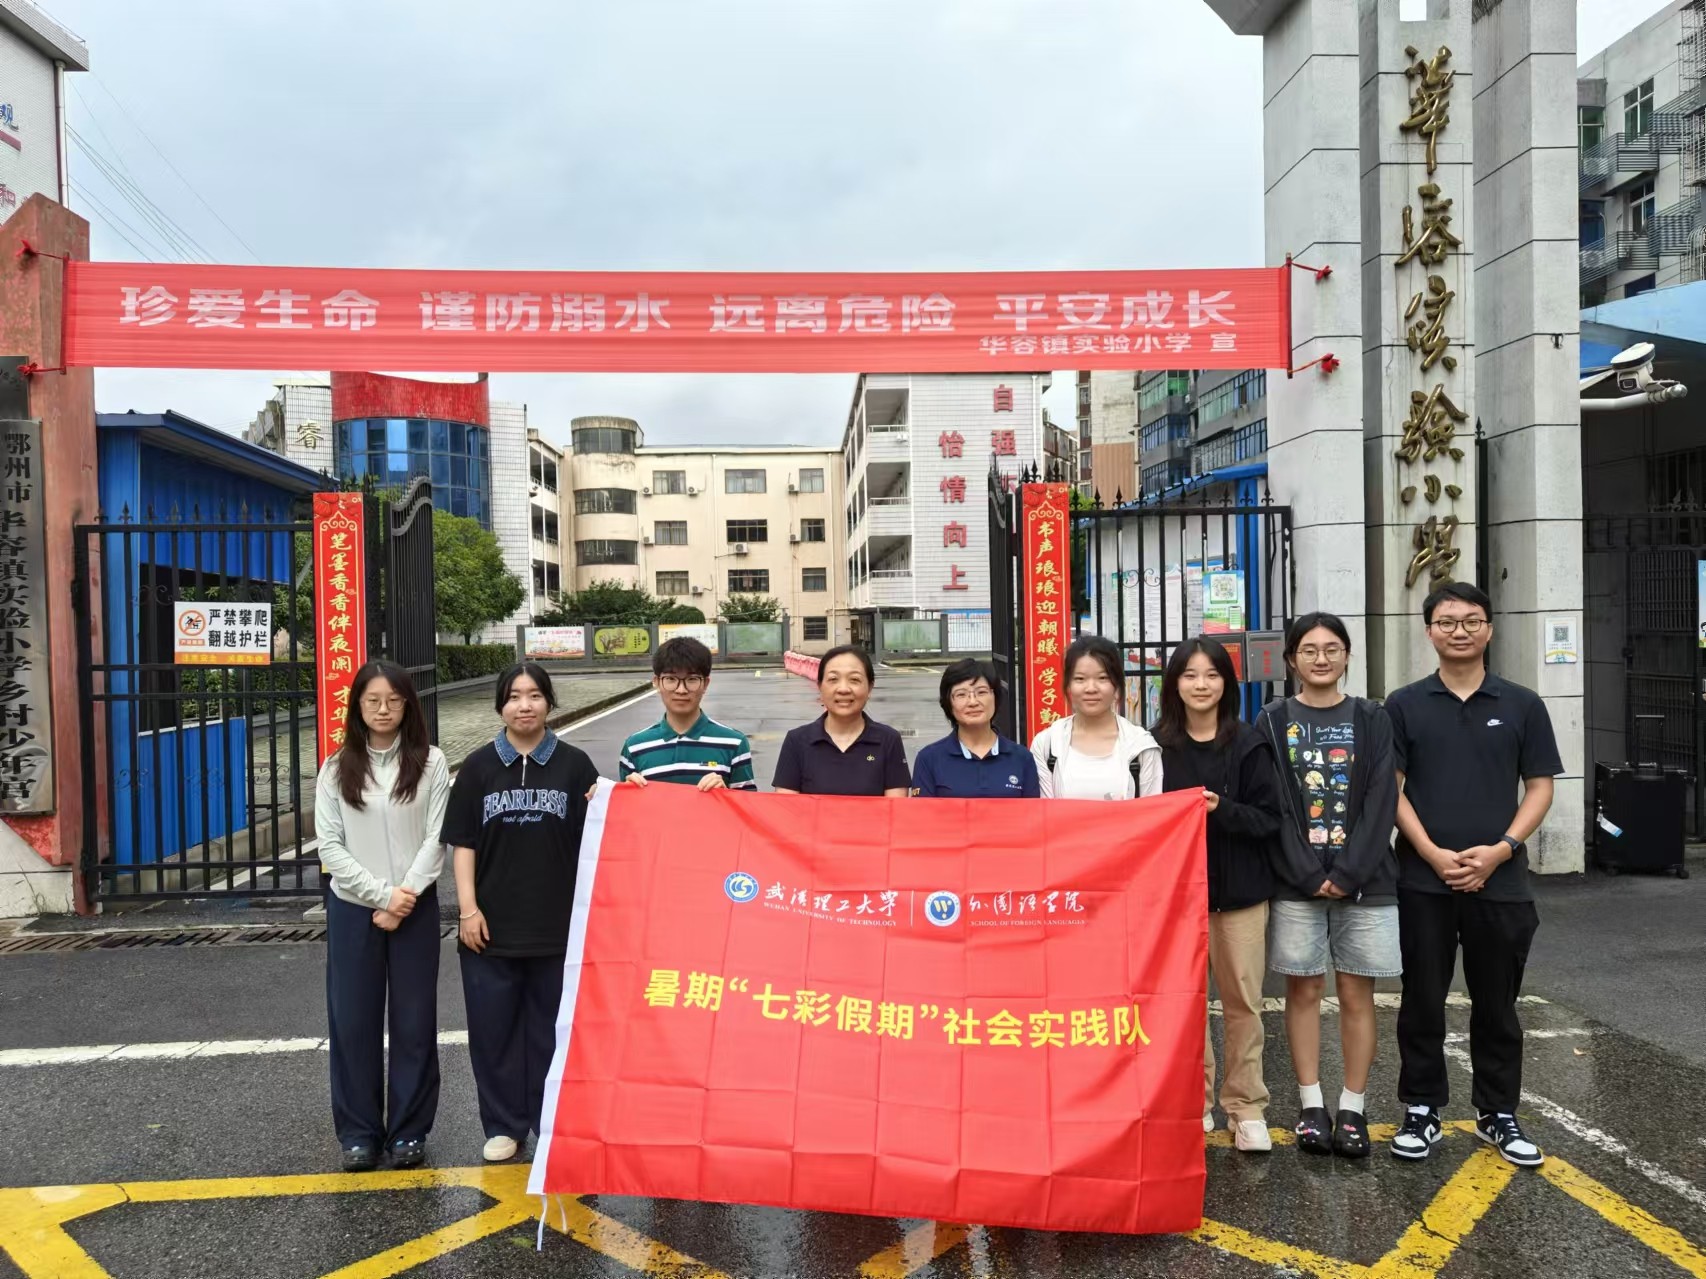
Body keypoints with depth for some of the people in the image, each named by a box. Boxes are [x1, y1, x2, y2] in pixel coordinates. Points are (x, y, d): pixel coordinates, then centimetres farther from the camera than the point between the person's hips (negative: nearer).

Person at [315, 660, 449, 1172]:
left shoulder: (430, 763, 0)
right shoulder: (336, 769, 3)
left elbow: (436, 838, -5)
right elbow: (330, 846, -2)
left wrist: (404, 899, -13)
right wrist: (381, 895, -11)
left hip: (416, 908, -1)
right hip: (353, 908, 1)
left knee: (414, 1020, 6)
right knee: (353, 1021, 6)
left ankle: (409, 1131, 19)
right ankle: (359, 1132, 20)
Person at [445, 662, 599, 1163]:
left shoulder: (574, 765, 1)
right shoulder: (479, 767, 3)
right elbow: (463, 843, 3)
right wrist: (469, 908, -4)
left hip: (558, 925, -1)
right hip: (492, 927, 1)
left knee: (552, 1028, 8)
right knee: (494, 1029, 7)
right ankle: (504, 1125, 23)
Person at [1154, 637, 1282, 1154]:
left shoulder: (1249, 744, -3)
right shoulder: (1157, 744, -1)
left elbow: (1269, 818, -5)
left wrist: (1221, 810, -19)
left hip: (1240, 889, 0)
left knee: (1243, 1001, 7)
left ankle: (1246, 1108, 20)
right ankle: (1194, 1103, 21)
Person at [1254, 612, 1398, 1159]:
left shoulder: (1371, 721, 5)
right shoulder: (1273, 722, 2)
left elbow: (1380, 803, -3)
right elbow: (1273, 807, -4)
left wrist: (1347, 874, -11)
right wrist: (1308, 875, -12)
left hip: (1363, 882, 1)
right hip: (1297, 883, 0)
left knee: (1356, 994, 5)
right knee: (1303, 991, 5)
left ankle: (1353, 1109, 16)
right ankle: (1311, 1105, 16)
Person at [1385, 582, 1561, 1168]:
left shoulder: (1521, 704, 4)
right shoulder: (1405, 705, 2)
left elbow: (1540, 786, 4)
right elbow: (1391, 788, 0)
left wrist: (1500, 849, -10)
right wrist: (1433, 853, -12)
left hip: (1500, 881, 1)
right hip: (1423, 882, -1)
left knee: (1496, 1005, 12)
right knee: (1422, 1002, 7)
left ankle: (1498, 1113, 28)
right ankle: (1422, 1110, 21)